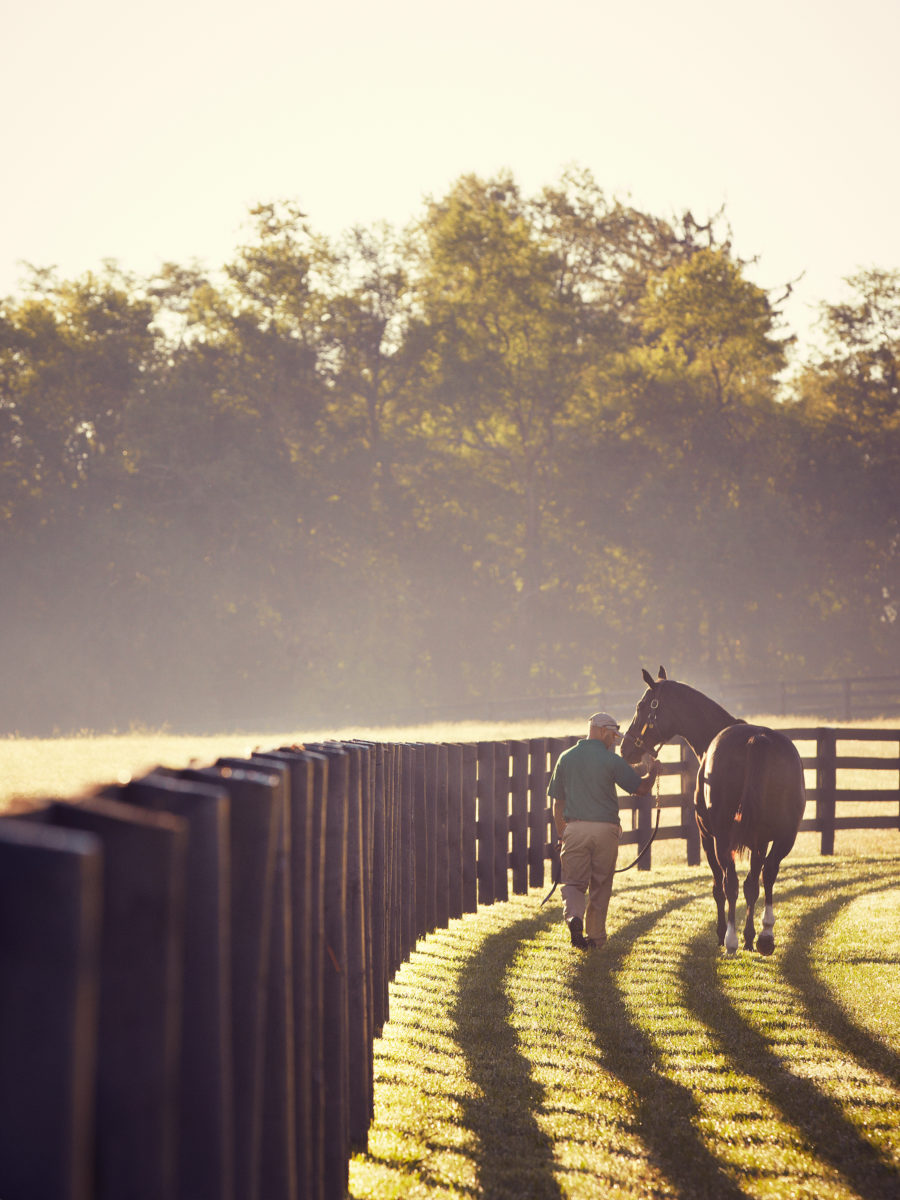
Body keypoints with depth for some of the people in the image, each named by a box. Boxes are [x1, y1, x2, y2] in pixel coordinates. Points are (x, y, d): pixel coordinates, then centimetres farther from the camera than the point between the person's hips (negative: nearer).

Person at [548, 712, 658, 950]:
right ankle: (596, 936, 18)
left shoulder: (566, 758, 6)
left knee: (573, 882, 4)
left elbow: (558, 802, 10)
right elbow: (640, 788, -4)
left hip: (574, 828, 2)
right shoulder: (611, 760, -5)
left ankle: (573, 915, -25)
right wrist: (652, 772, 17)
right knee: (600, 885, 11)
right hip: (605, 828, -2)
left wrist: (562, 835, 18)